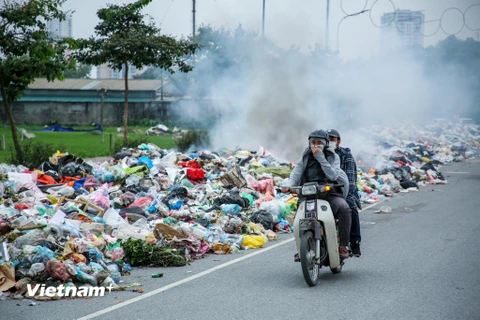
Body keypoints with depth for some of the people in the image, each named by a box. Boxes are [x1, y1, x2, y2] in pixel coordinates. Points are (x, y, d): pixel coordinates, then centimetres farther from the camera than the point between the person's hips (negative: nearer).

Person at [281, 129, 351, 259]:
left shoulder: (333, 156, 3)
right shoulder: (306, 156, 11)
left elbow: (333, 176, -13)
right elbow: (296, 172, 1)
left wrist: (320, 157, -18)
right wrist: (289, 185, -21)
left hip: (329, 192, -2)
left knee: (344, 208, -32)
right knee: (299, 219, -21)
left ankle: (343, 245, -26)